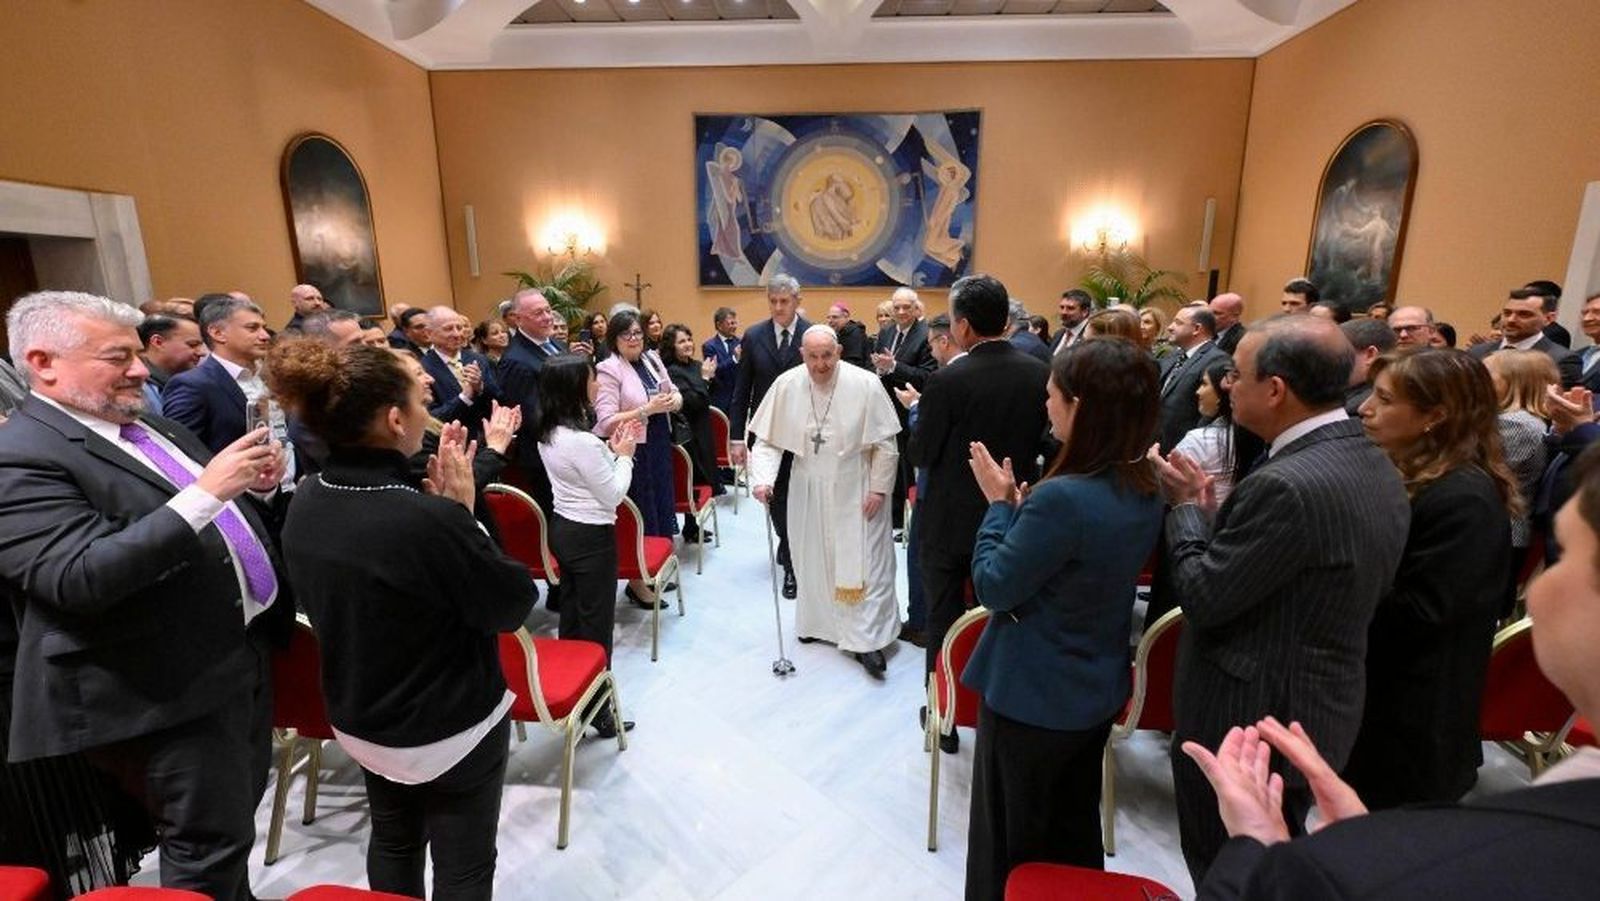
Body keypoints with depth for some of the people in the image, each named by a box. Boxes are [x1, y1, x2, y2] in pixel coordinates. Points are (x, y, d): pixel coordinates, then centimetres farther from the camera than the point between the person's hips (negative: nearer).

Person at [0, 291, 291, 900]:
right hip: (176, 684, -8)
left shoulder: (147, 423, 9)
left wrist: (250, 486, -1)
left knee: (236, 815, 24)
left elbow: (210, 521, 20)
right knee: (209, 839, 8)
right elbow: (80, 577, -29)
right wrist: (204, 494, -33)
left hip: (241, 649, 8)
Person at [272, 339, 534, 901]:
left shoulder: (306, 503, -9)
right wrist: (461, 511, -17)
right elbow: (514, 604, -21)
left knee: (393, 843, 30)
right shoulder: (427, 519, -34)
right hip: (451, 729, -7)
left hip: (359, 719, 7)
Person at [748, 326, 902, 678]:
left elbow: (885, 443, -9)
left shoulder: (866, 385, -15)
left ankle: (866, 641, 10)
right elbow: (768, 440, -4)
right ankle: (819, 623, 36)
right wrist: (763, 478, -18)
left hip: (855, 491, -3)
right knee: (813, 561, 15)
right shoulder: (786, 385, -9)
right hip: (808, 490, 3)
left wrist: (878, 488, -9)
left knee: (863, 563, 1)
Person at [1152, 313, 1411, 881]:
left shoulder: (1287, 484, -30)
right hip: (1318, 713, 9)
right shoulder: (1377, 468, 1)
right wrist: (1213, 512, 1)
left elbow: (1204, 597, -23)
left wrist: (1188, 507, -9)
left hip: (1245, 722, -9)